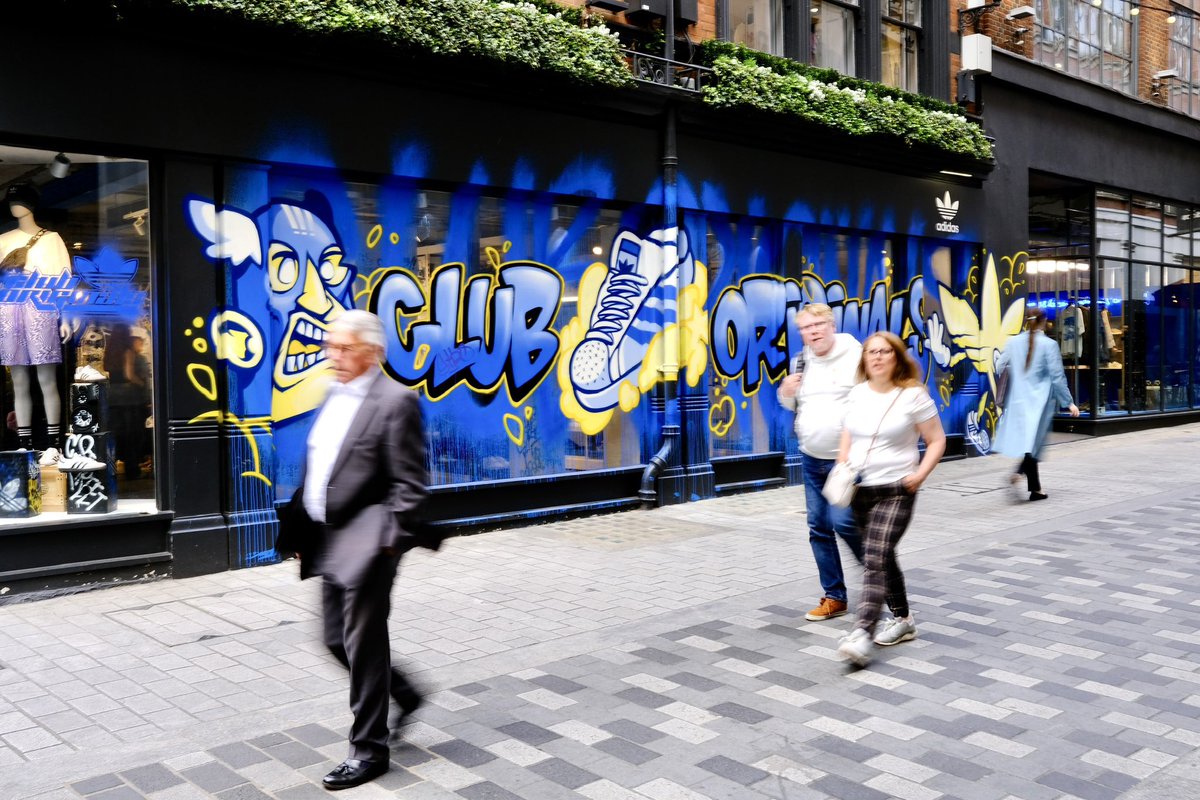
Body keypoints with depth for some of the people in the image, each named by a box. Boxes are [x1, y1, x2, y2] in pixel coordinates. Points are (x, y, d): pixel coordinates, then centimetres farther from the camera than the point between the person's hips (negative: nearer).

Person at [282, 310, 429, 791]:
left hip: (366, 542, -9)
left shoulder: (395, 401, -13)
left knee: (363, 644, 1)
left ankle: (368, 750, 16)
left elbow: (410, 484, -15)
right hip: (330, 539, 9)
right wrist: (300, 526, 14)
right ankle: (404, 695, 38)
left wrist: (388, 540, -19)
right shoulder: (334, 396, 12)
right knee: (338, 639, 17)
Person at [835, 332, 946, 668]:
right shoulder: (857, 394, 7)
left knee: (875, 558, -17)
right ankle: (903, 619, 33)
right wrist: (841, 469, 2)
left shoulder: (913, 395, -7)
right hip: (859, 490, 6)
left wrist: (920, 474, -15)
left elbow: (937, 441, -1)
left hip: (896, 491, -5)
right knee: (882, 556, 16)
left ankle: (862, 634, -22)